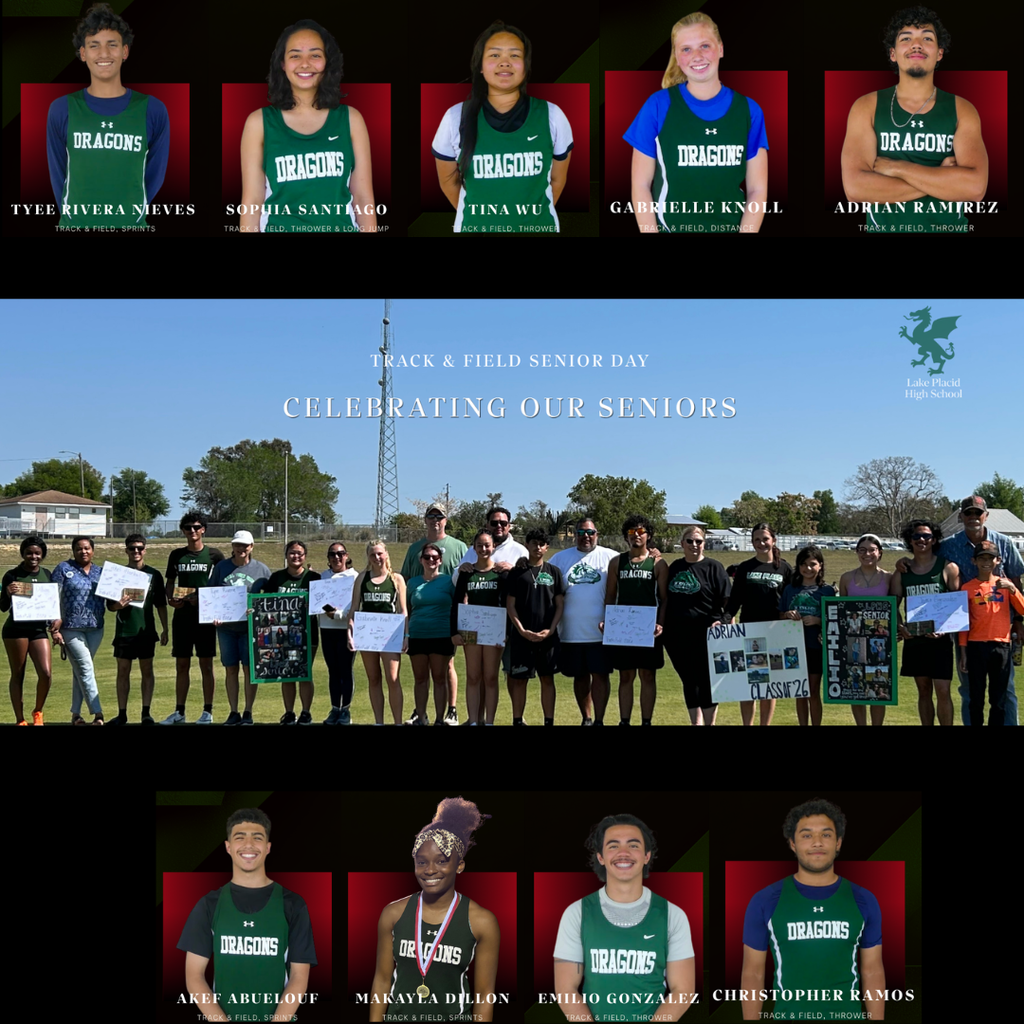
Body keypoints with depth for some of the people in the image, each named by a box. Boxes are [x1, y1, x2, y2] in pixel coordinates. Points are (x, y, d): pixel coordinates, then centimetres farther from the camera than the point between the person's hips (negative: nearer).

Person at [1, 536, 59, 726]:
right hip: (16, 630, -3)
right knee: (17, 675, 4)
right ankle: (20, 720, 12)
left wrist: (56, 622, 5)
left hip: (39, 629, 3)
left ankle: (38, 712, 15)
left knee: (46, 673, -8)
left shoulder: (47, 574, 9)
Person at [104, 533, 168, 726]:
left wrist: (165, 630, 4)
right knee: (123, 672, 5)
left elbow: (161, 604, 8)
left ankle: (146, 713, 7)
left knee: (147, 671, 3)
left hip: (146, 630, -1)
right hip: (124, 630, 1)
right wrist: (118, 605, -20)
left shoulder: (154, 575, 3)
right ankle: (122, 714, 10)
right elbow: (109, 605, 3)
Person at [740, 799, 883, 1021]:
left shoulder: (863, 901, 0)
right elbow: (753, 974, -3)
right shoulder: (765, 902, -6)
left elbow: (873, 972, 4)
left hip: (847, 1015, 1)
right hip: (789, 1015, -1)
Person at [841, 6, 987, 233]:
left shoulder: (962, 110, -2)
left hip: (948, 228, 1)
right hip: (885, 228, -1)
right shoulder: (866, 107, -4)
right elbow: (855, 188, -18)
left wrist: (896, 168, -19)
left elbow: (975, 188, -17)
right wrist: (942, 178, -17)